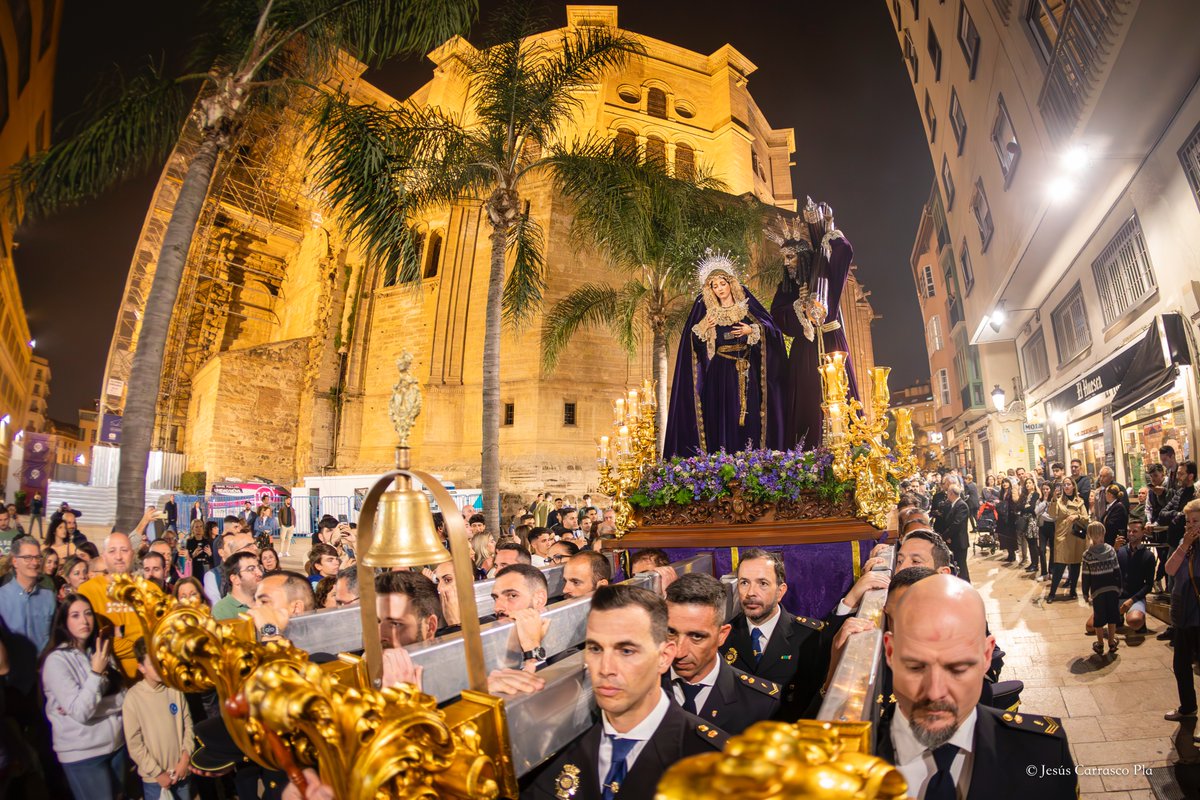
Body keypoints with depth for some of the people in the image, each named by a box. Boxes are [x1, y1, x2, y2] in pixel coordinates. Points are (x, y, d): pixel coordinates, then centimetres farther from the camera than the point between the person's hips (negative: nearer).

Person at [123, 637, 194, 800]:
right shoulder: (133, 697, -13)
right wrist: (157, 772, -8)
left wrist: (185, 758, -6)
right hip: (154, 778, -2)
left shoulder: (174, 689, -4)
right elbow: (134, 743, -9)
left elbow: (188, 724, 2)